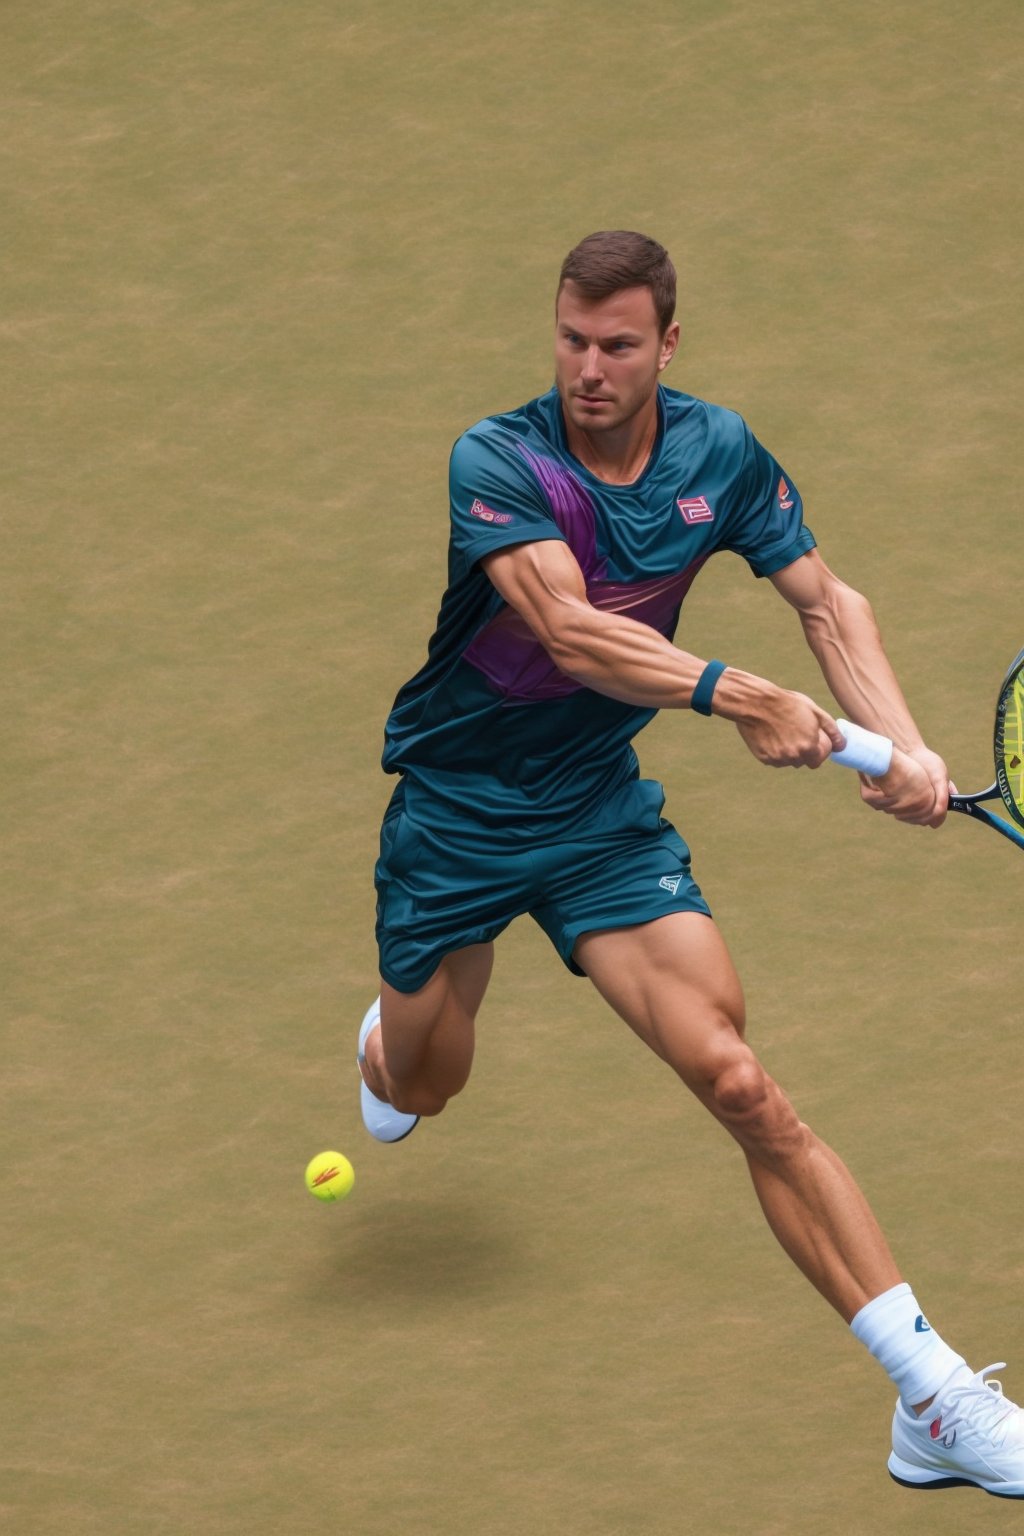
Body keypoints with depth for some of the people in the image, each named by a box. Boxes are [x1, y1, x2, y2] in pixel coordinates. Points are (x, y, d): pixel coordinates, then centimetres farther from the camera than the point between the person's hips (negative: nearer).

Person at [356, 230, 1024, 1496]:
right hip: (457, 808, -1)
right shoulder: (497, 461, -21)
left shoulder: (717, 452, -6)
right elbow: (570, 631, -35)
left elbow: (826, 599, 1)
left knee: (736, 1081, -15)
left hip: (603, 810, 2)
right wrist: (733, 696, -50)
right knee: (422, 1087, 17)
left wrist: (901, 744, -17)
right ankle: (386, 1032, 59)